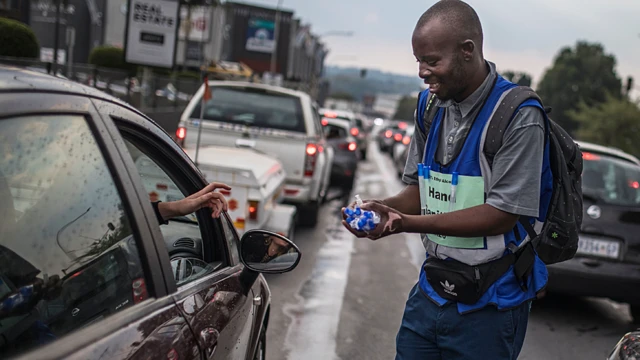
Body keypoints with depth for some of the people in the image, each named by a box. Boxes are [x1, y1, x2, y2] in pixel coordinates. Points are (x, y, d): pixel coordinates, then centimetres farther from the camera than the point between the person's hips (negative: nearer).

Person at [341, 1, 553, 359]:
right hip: (431, 289, 6)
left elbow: (501, 215, -21)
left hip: (488, 306, -6)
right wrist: (387, 208, -10)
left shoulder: (519, 117, -17)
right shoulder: (431, 105, 5)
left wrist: (407, 223, -25)